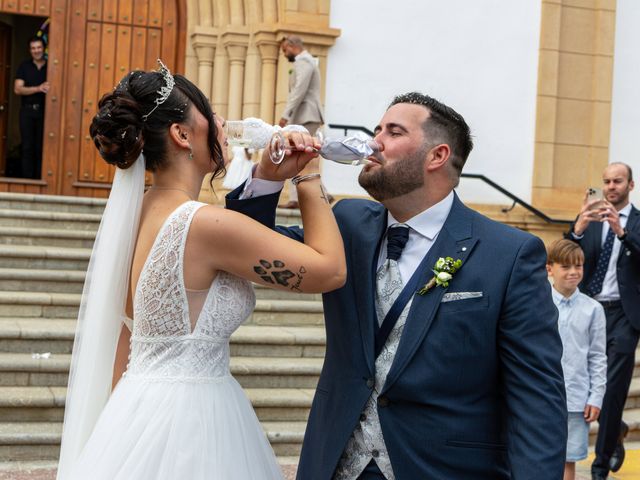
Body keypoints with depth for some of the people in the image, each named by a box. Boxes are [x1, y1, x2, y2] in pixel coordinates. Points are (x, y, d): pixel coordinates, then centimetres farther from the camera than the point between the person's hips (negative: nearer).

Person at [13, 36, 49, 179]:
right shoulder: (24, 66, 5)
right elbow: (17, 89, -5)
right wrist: (38, 88, -18)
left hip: (44, 111, 0)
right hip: (27, 110, 0)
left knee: (41, 147, 0)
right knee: (28, 147, -1)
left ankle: (39, 179, 5)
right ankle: (27, 179, 1)